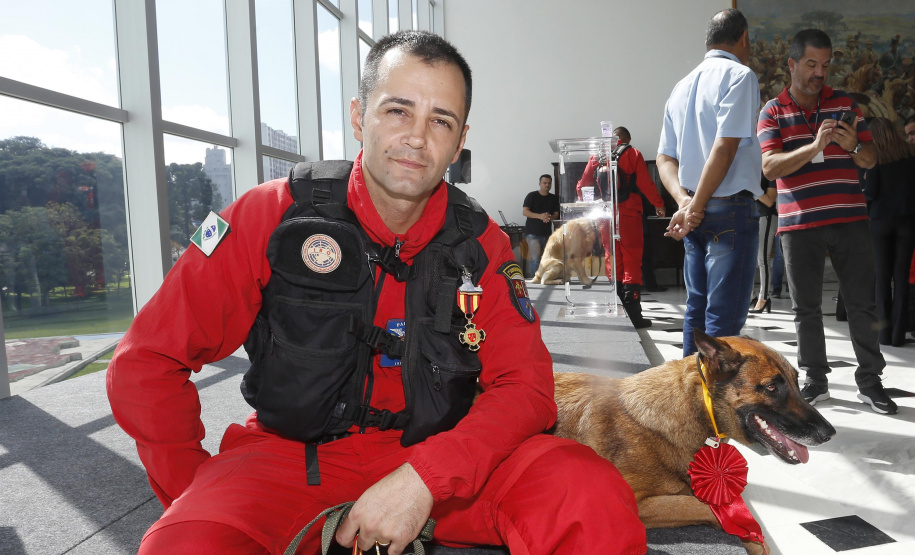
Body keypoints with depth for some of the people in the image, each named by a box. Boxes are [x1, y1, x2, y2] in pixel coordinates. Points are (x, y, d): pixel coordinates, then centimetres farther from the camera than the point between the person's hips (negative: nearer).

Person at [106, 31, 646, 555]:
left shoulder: (481, 244, -4)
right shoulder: (276, 213, -10)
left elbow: (526, 386, -8)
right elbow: (147, 363, -7)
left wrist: (425, 476, -23)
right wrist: (198, 498, -9)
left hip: (433, 452, 2)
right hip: (292, 454, -1)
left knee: (595, 501, -21)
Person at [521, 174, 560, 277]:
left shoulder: (554, 199, 11)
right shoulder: (532, 196, -1)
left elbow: (556, 214, 9)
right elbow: (525, 211, -10)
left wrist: (549, 217, -16)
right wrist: (540, 216, -24)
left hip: (547, 233, 5)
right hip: (533, 233, -5)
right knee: (536, 258, -14)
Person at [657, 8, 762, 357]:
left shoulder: (682, 86, 16)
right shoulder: (739, 76, -6)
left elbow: (665, 157, 11)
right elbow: (725, 148, -17)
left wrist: (683, 200, -2)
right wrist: (695, 207, -13)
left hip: (695, 212, 8)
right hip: (730, 209, -8)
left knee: (697, 308, 13)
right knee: (724, 316, -6)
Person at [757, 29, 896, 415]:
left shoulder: (846, 104, 10)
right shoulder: (773, 112, 3)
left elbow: (871, 161, 9)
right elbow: (770, 167, -10)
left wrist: (854, 147, -13)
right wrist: (815, 146, -23)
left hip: (849, 219, 2)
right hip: (799, 223, -1)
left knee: (862, 302, 4)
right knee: (806, 307, 5)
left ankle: (870, 380, 16)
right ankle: (815, 380, 18)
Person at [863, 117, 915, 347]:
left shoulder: (876, 156, -6)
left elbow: (870, 193, -8)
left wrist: (865, 182, 11)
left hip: (881, 220, -2)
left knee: (883, 275, 5)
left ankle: (885, 330, 4)